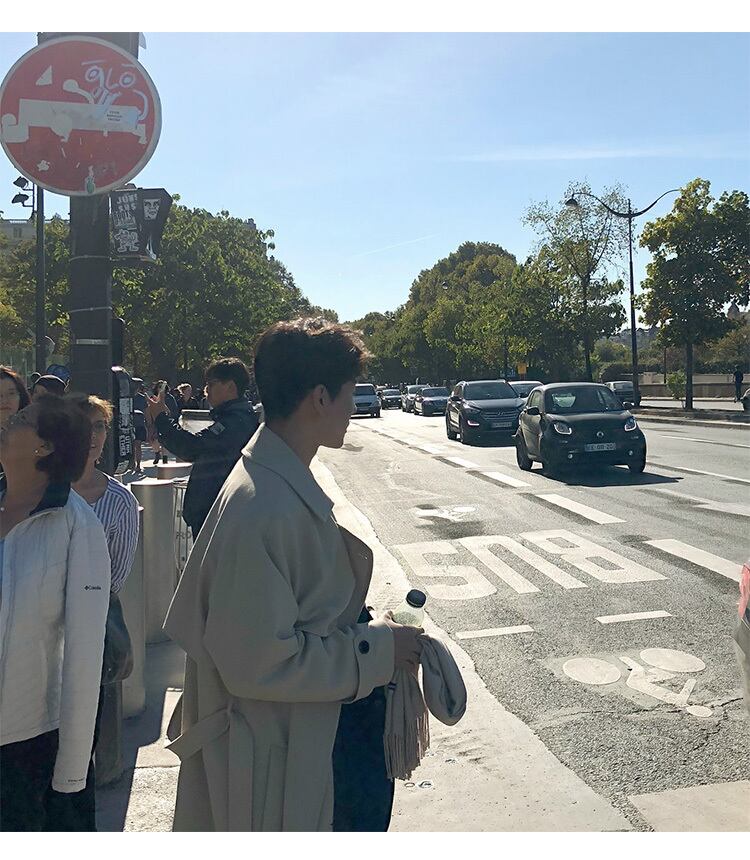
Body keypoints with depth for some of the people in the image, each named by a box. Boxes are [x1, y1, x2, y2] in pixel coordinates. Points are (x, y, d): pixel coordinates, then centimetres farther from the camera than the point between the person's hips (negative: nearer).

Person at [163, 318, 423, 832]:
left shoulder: (284, 481, 1)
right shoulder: (265, 508, -30)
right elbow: (257, 661, -28)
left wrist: (364, 631, 6)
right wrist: (375, 649, -19)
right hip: (266, 758, -9)